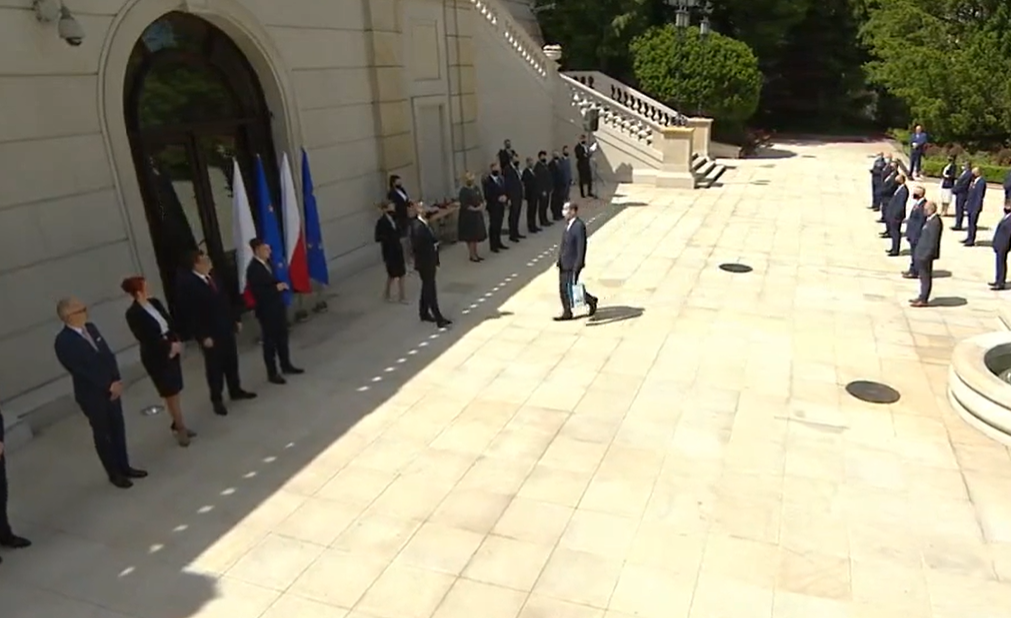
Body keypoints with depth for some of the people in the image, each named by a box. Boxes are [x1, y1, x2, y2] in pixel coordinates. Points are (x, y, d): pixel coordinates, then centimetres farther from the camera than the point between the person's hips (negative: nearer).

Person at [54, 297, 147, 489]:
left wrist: (116, 381, -7)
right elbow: (81, 370, -19)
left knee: (118, 428, 15)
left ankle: (124, 466, 31)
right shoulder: (63, 342, -19)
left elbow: (108, 355, 4)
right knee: (102, 434, 9)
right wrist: (108, 386, -15)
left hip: (112, 388, 6)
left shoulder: (90, 328, 3)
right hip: (91, 395, -6)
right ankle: (114, 473, 23)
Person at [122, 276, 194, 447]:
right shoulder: (133, 314, -16)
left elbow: (170, 323, 8)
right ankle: (180, 427, 19)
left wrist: (177, 342, -7)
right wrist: (169, 346, -14)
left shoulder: (155, 303, 4)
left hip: (171, 350, 6)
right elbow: (146, 338, -18)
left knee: (175, 391, 12)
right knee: (170, 393, 5)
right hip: (155, 357, -6)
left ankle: (178, 425, 27)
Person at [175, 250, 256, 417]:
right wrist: (203, 336, -19)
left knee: (232, 361, 17)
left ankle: (235, 391, 34)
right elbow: (189, 314, -19)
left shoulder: (213, 276, 4)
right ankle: (216, 399, 20)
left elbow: (226, 299, 13)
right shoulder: (186, 283, -18)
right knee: (214, 367, 5)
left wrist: (236, 318, 13)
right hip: (210, 334, -7)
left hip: (226, 328, 7)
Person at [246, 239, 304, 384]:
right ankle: (272, 373, 13)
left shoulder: (268, 262, 6)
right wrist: (276, 288, -20)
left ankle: (286, 366, 34)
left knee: (282, 337, 19)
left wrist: (281, 285, -4)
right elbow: (257, 292, -22)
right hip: (266, 310, -8)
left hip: (278, 305, 8)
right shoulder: (253, 268, -19)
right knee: (270, 341, 2)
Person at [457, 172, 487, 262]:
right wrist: (474, 209, -17)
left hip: (477, 215, 8)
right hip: (468, 216, -8)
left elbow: (481, 200, 13)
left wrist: (481, 207, -3)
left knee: (477, 235, 13)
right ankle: (472, 255, 8)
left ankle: (475, 254, 24)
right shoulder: (463, 191, -15)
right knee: (470, 236, -1)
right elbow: (464, 205, -20)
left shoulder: (476, 188, 8)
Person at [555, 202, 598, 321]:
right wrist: (560, 260, 15)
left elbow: (581, 247, -22)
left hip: (572, 265, -9)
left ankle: (590, 300, 22)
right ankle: (567, 313, 24)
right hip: (564, 264, 9)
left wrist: (577, 266, -22)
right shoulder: (568, 224, 8)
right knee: (563, 289, 12)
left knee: (571, 288, 1)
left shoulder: (579, 226, -21)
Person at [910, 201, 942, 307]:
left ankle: (924, 300, 9)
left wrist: (926, 255, -21)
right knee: (923, 276, 18)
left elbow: (933, 242, -22)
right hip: (922, 252, 10)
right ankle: (922, 297, 29)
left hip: (926, 254, -10)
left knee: (926, 277, 0)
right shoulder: (930, 220, 9)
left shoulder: (935, 222, -22)